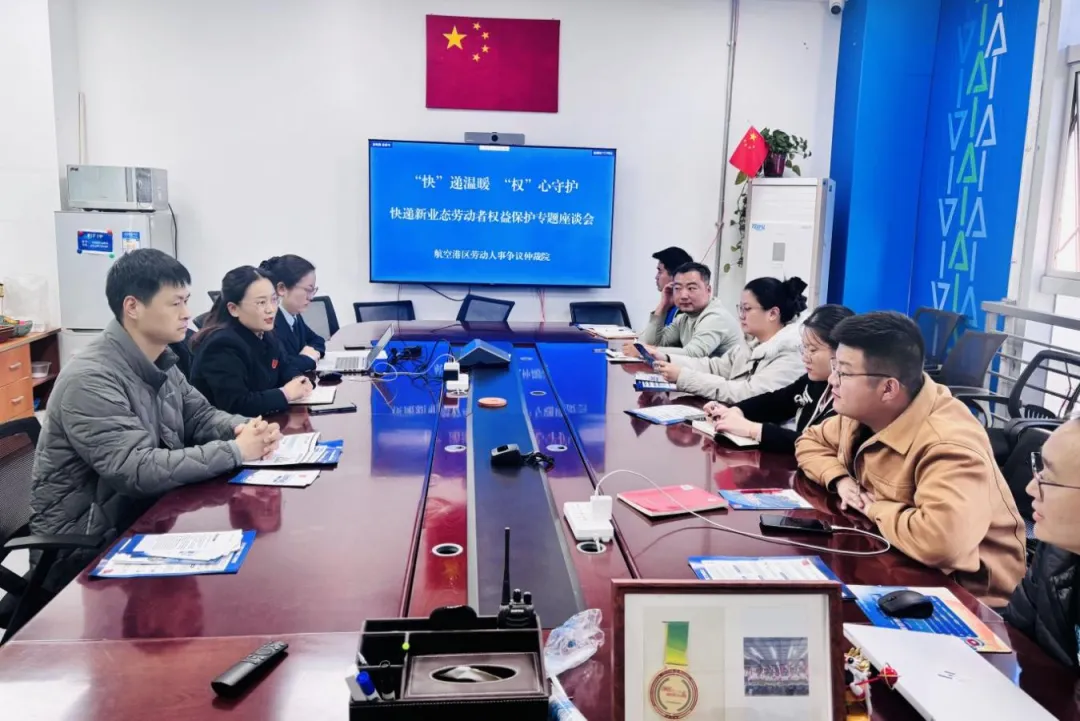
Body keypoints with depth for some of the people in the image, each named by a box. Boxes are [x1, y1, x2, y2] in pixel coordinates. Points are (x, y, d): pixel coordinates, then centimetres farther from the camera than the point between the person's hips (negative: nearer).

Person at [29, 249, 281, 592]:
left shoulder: (160, 362, 2)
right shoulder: (90, 380, -25)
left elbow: (200, 415, 10)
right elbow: (138, 471, -32)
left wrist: (241, 428, -14)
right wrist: (235, 451, -30)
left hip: (145, 509, 8)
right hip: (87, 538, -8)